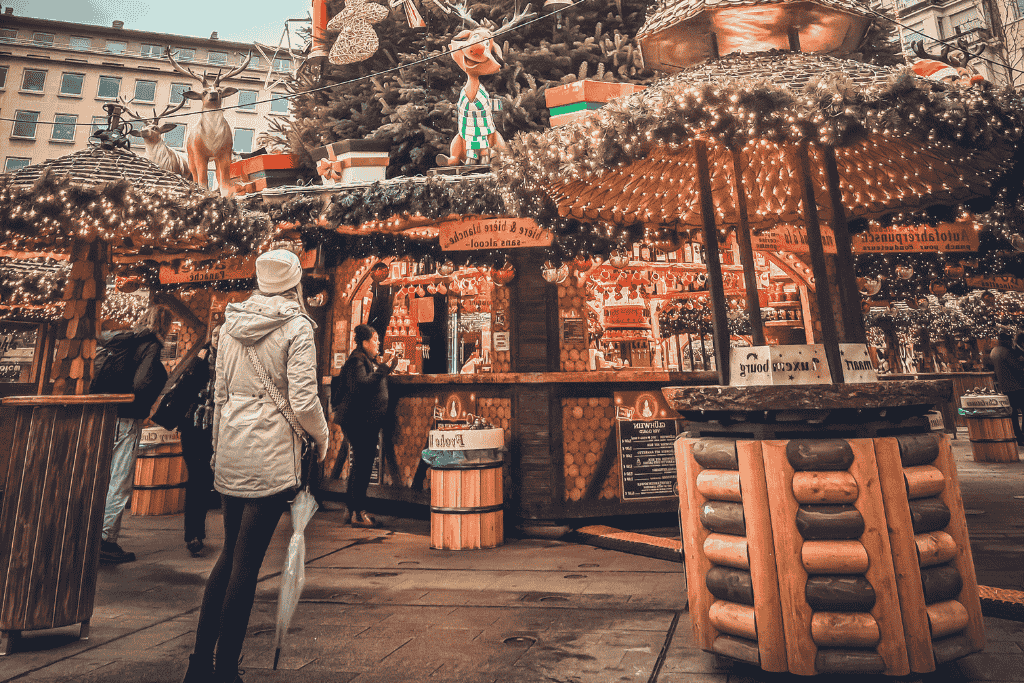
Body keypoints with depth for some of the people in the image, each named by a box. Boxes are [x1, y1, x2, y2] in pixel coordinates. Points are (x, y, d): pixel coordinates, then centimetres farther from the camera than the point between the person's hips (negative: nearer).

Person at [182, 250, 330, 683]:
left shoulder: (232, 322, 8)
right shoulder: (296, 326, -10)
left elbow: (220, 392, 13)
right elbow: (303, 401, -16)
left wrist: (219, 446, 22)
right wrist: (322, 437, 2)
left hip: (231, 452, 6)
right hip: (272, 455, -6)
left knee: (230, 553, 19)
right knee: (247, 562, 3)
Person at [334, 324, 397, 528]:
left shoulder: (371, 361, 19)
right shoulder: (356, 361, -12)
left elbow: (378, 385, 22)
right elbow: (362, 385, -27)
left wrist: (388, 366, 11)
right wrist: (383, 367, -24)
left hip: (370, 422, 10)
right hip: (359, 422, -10)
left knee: (362, 464, 14)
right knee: (362, 464, -8)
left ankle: (353, 508, 24)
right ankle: (357, 512, -2)